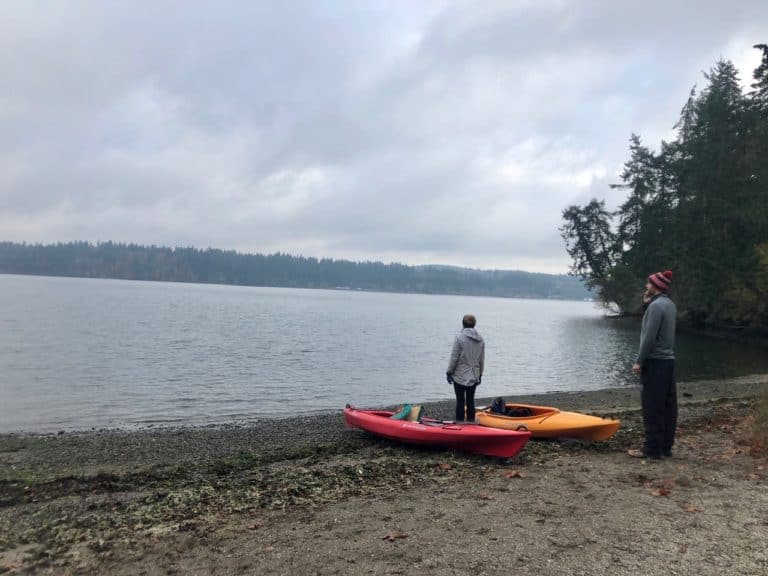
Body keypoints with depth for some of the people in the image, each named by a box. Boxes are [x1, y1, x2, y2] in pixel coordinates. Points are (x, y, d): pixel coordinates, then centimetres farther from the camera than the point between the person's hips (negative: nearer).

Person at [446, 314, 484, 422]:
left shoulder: (460, 337, -14)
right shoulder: (480, 339, 3)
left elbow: (454, 358, -12)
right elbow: (482, 360, 9)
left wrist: (449, 372, -2)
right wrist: (480, 374, 19)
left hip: (460, 376, -5)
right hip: (474, 376, 5)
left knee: (460, 401, 2)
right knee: (470, 400, 13)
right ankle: (471, 422, 19)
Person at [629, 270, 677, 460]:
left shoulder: (656, 305, -15)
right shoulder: (670, 304, 13)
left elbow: (649, 337, -20)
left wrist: (639, 361, -16)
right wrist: (647, 304, 10)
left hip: (655, 362, -9)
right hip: (668, 361, 9)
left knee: (652, 407, -5)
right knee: (668, 406, 10)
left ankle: (652, 449, -1)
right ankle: (666, 446, 17)